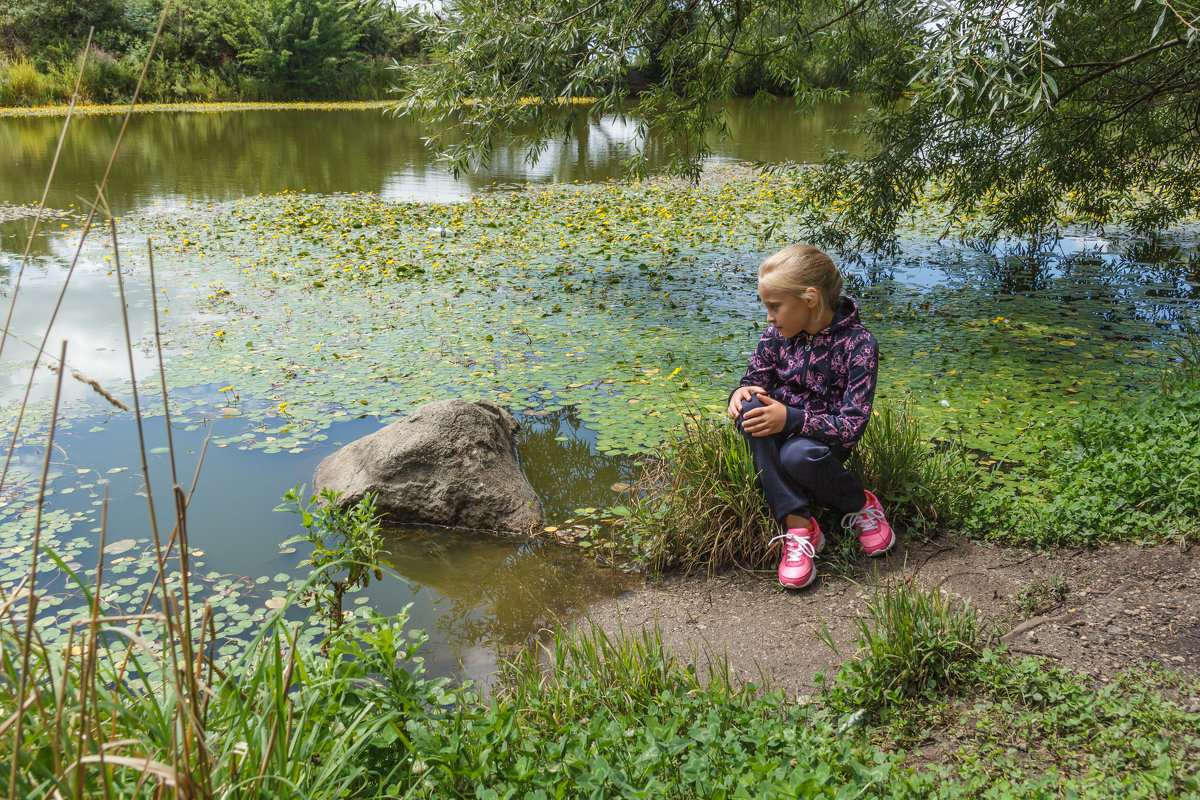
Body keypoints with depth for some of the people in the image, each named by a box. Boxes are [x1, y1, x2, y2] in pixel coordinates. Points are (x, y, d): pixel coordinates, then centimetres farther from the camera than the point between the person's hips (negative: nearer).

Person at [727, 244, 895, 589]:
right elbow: (754, 380, 8)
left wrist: (791, 419, -33)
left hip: (824, 441, -5)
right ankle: (797, 525, -26)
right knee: (750, 407, -28)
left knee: (799, 454, -39)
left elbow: (852, 426, -22)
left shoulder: (858, 344, -18)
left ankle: (861, 506, -3)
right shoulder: (777, 335, -4)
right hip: (781, 432, 5)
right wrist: (741, 392, -18)